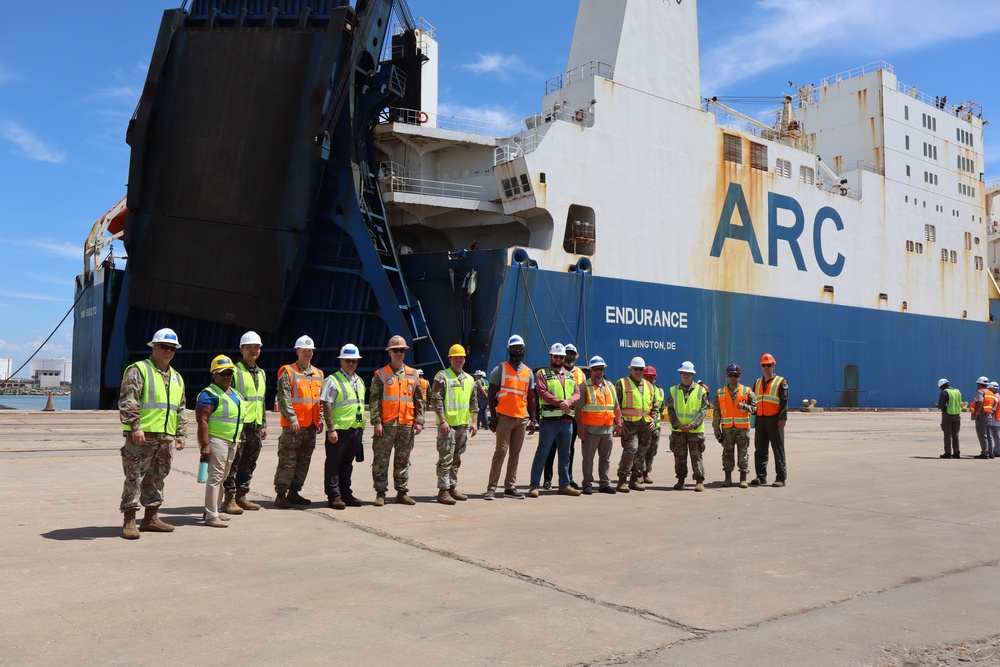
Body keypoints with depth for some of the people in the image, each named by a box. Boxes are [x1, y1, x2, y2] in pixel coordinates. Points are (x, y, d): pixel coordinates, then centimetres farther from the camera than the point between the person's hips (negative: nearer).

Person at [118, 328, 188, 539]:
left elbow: (181, 410, 25)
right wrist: (135, 426, -21)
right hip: (142, 436, -7)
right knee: (134, 478, -3)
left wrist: (181, 434, 19)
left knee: (157, 479, 13)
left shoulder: (177, 377, 20)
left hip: (166, 438, 7)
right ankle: (129, 521, 4)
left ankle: (151, 518, 21)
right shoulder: (139, 370, -3)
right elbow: (127, 401, -13)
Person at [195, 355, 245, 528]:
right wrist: (205, 445, -25)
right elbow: (202, 421, -19)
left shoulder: (235, 393, 16)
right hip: (216, 440, -9)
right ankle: (211, 516, -6)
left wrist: (237, 441, 21)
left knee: (222, 478, 15)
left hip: (231, 442, 9)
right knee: (215, 477, -9)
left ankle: (212, 510, 26)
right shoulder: (209, 394, -12)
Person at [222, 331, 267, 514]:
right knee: (233, 463, -4)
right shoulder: (235, 371, -5)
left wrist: (264, 424, 20)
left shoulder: (261, 373, 18)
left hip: (255, 426, 7)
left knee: (249, 464, 11)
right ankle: (229, 499, 1)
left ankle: (241, 496, 20)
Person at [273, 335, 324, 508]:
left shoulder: (318, 374, 16)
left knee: (304, 461, 11)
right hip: (293, 425, -6)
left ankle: (294, 492, 20)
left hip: (311, 426, 7)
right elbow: (284, 399, -10)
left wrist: (321, 419, 11)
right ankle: (281, 494, 0)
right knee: (288, 460, -6)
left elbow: (322, 400, 20)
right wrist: (292, 418, -18)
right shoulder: (287, 372, -3)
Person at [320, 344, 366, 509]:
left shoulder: (360, 382, 16)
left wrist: (361, 428, 18)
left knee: (347, 464, 13)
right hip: (339, 429, -7)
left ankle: (346, 494, 21)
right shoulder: (333, 380, -6)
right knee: (333, 464, 0)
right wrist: (331, 429, -17)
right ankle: (334, 497, 5)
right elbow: (327, 406, -12)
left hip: (356, 429, 7)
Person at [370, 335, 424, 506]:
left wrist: (419, 421, 5)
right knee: (381, 459, 0)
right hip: (386, 424, -3)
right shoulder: (380, 375, 2)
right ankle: (380, 493, 8)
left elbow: (419, 400, 13)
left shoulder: (413, 375, 12)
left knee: (403, 460, 10)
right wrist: (377, 422, -11)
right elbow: (374, 400, -3)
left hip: (407, 425, 3)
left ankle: (402, 492, 18)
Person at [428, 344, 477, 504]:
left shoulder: (469, 379, 15)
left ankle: (452, 487, 21)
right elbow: (436, 401, -11)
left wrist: (474, 422, 13)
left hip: (463, 425, 7)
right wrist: (442, 421, -17)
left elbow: (473, 403, 20)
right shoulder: (442, 376, -5)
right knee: (446, 458, -7)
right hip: (447, 424, -7)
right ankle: (443, 491, -4)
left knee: (457, 458, 13)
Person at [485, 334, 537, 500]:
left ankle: (510, 486, 13)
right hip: (504, 417, -4)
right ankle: (492, 487, -4)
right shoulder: (500, 369, 2)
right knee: (501, 451, -8)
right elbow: (492, 394, -1)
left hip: (522, 418, 4)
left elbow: (531, 398, 16)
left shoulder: (528, 372, 15)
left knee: (515, 453, 7)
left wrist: (532, 420, 10)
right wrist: (493, 416, -8)